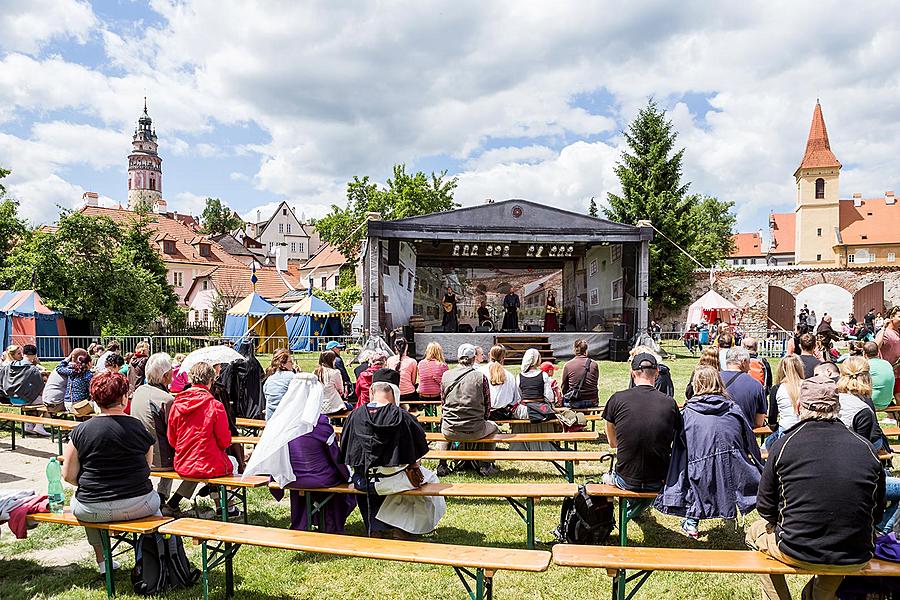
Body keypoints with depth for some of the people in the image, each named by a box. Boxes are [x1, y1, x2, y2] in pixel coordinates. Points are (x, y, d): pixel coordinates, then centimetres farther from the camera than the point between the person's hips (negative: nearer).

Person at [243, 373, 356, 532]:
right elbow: (336, 455, -12)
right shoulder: (321, 422, -23)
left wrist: (278, 476, 19)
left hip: (291, 480, 4)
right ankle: (333, 530, 38)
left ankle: (299, 527, 44)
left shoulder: (278, 421, -12)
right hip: (322, 480, -3)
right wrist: (347, 476, 6)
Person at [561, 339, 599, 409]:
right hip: (592, 402, 2)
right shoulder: (594, 364, -2)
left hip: (575, 403, -2)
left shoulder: (568, 365, -7)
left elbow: (564, 388, 3)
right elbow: (596, 384, 11)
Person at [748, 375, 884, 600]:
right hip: (855, 560, 3)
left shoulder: (783, 445, -11)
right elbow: (876, 515, 5)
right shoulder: (866, 449, -4)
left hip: (796, 553, -3)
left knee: (755, 531, 27)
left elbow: (765, 508, -3)